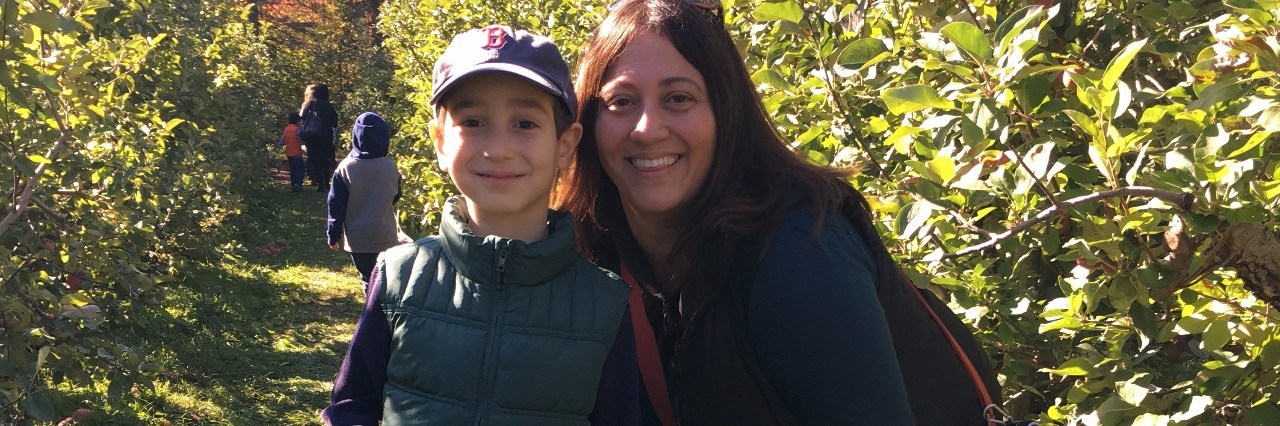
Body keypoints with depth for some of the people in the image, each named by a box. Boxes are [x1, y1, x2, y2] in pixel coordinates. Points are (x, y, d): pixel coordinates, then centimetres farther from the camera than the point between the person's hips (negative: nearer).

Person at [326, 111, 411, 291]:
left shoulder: (346, 168, -12)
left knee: (369, 280, 9)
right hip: (386, 236, 1)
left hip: (357, 238, -1)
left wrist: (333, 235, 3)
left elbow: (336, 205, -7)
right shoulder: (390, 168, -8)